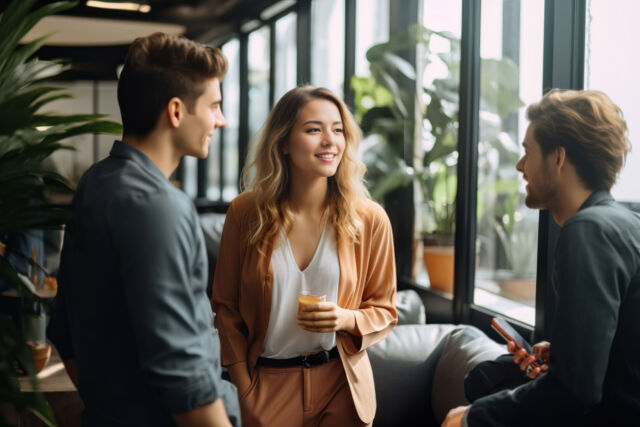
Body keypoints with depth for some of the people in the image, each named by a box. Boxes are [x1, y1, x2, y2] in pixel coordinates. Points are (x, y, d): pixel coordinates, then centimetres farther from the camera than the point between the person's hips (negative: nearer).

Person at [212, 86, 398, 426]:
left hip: (341, 385, 1)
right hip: (268, 384, 0)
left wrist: (347, 319, -17)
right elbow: (226, 305, 2)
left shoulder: (369, 219, -6)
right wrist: (244, 386, -3)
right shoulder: (245, 213, -7)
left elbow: (384, 310, 4)